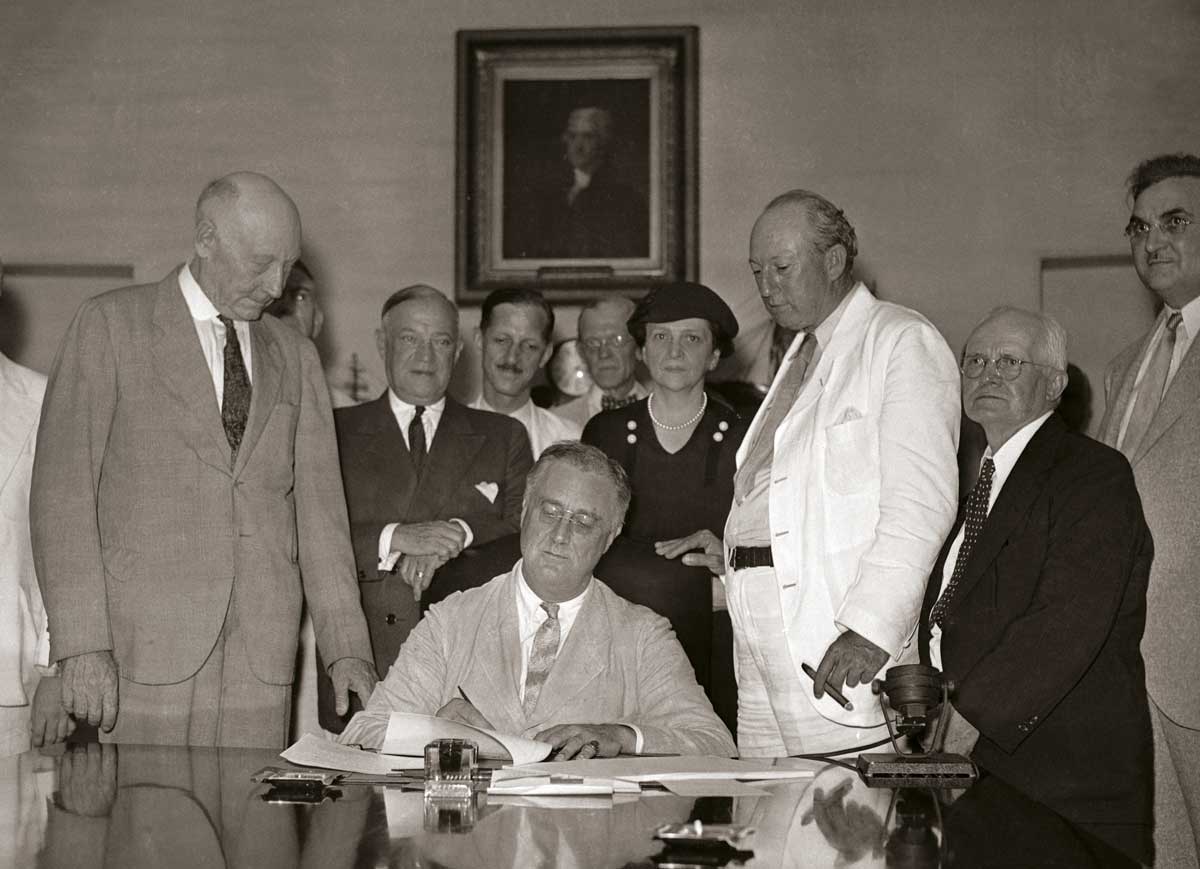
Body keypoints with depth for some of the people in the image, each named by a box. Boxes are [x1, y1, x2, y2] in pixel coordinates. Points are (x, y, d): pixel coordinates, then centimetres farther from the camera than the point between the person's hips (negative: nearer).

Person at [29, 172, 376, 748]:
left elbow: (318, 507, 13)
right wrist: (82, 645, -12)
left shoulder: (294, 356, 15)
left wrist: (347, 647, 3)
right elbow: (62, 488, -4)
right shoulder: (110, 325, 2)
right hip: (146, 648, -3)